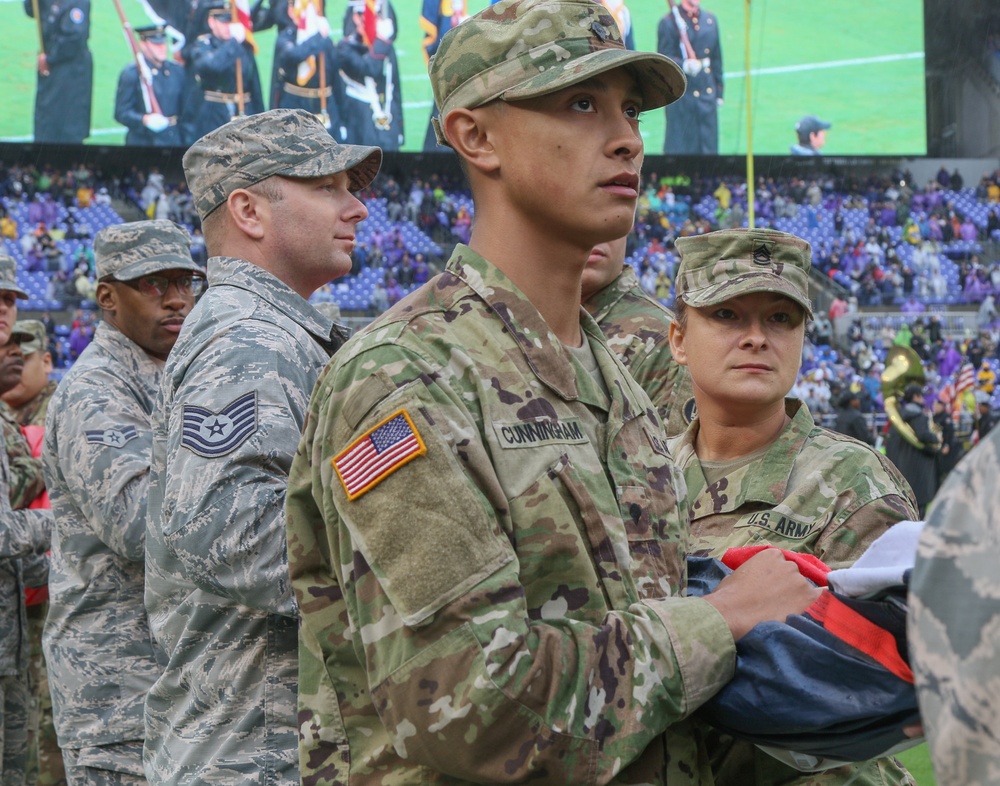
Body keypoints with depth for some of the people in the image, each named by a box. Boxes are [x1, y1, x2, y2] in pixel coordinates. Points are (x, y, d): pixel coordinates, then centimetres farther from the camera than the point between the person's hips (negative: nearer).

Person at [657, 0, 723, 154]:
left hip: (708, 94, 6)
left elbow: (716, 58, 17)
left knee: (708, 147, 8)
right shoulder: (669, 23, -7)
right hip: (681, 96, -6)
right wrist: (684, 65, -30)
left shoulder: (710, 20, 12)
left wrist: (719, 92, 16)